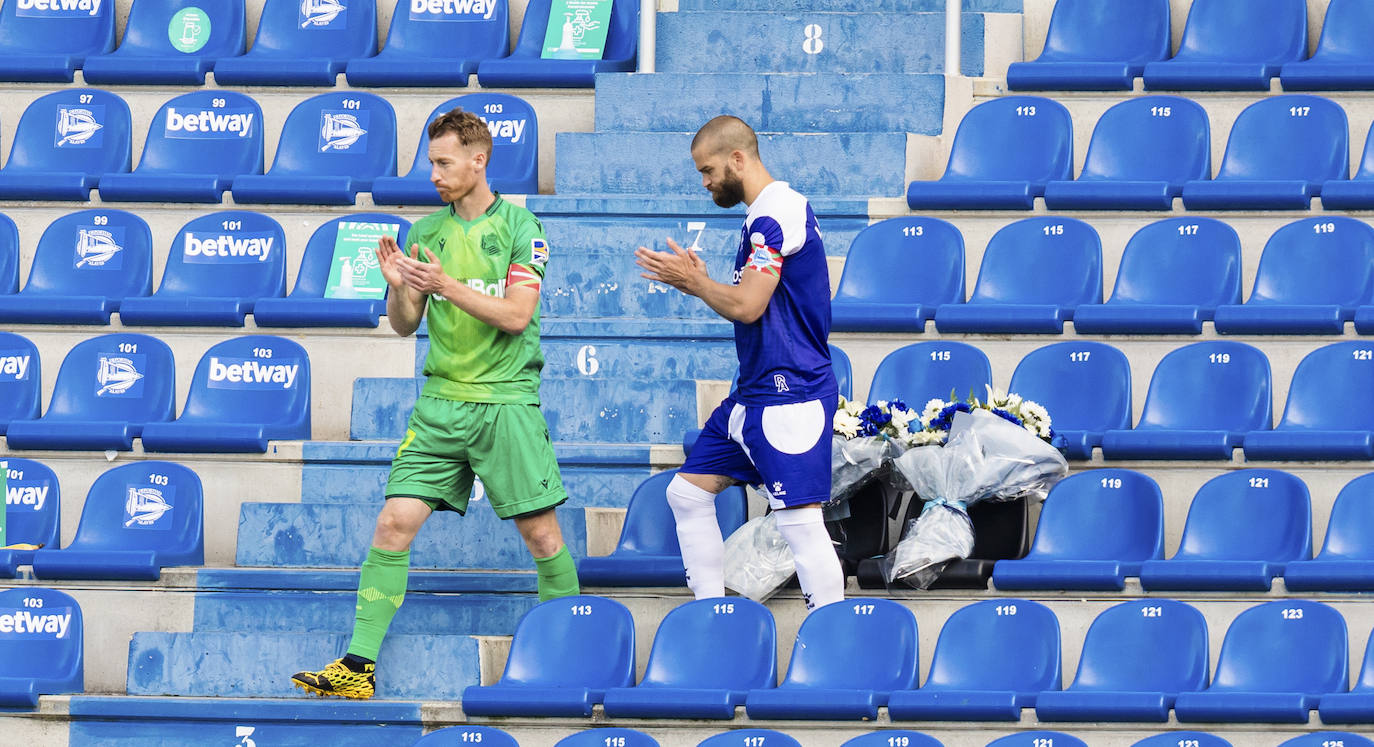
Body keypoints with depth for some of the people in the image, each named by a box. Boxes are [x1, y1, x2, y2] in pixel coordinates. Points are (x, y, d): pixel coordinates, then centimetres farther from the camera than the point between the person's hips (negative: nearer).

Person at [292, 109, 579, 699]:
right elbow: (404, 325, 13)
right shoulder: (426, 232, 10)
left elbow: (516, 315, -12)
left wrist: (447, 285, -20)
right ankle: (359, 665, -7)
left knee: (539, 533, 0)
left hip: (506, 400, -4)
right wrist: (398, 286, -8)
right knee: (394, 523, -6)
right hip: (440, 402, 4)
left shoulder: (520, 227, -3)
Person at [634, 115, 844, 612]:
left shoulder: (775, 214, -16)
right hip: (756, 393, 11)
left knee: (799, 520, -13)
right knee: (688, 493, 14)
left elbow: (746, 306, -21)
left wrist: (694, 281, -6)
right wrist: (697, 283, 12)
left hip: (788, 394, -11)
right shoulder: (770, 212, 16)